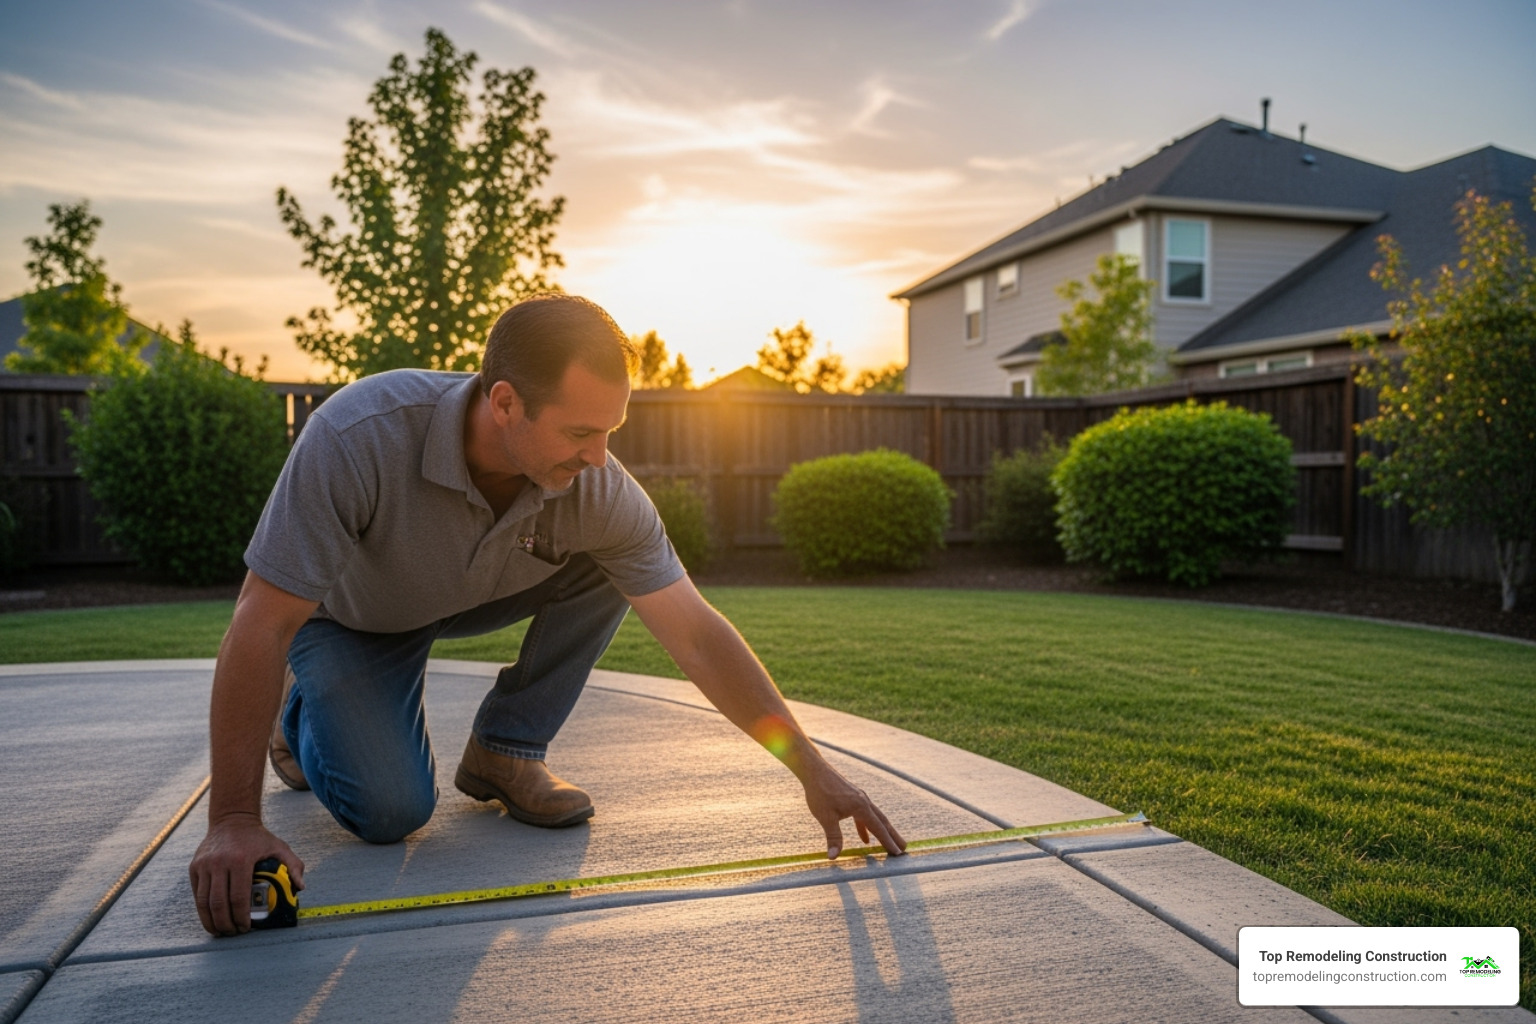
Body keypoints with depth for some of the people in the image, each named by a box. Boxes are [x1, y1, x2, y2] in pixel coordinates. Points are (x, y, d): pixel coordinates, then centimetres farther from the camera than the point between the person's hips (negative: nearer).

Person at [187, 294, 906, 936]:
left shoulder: (600, 492, -30)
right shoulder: (358, 437, -41)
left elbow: (698, 637, -25)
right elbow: (261, 626, -36)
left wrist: (814, 773, -25)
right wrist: (233, 822, -36)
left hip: (471, 595, 3)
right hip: (348, 615, -3)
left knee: (611, 566, -20)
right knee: (391, 810, -18)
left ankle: (503, 751, -2)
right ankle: (298, 709, 16)